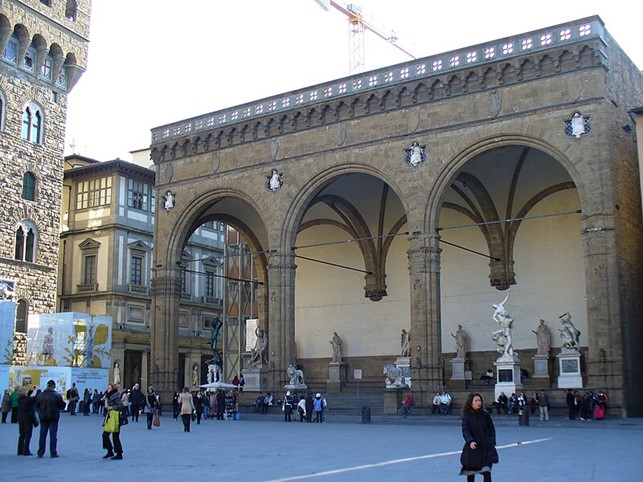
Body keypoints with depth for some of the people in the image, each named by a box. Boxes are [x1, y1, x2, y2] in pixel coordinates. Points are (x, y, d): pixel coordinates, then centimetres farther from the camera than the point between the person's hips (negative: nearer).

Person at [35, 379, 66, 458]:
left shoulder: (41, 395, -2)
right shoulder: (57, 395, -10)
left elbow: (37, 406, 3)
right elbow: (62, 406, -7)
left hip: (43, 418, 3)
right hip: (53, 418, -3)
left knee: (42, 435, 9)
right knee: (53, 436, 2)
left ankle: (40, 453, 11)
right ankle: (53, 453, 3)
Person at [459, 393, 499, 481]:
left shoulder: (485, 414, -1)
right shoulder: (467, 416, -5)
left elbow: (491, 429, 9)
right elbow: (465, 431, -14)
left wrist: (492, 442, -2)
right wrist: (470, 442, -31)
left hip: (486, 448, 0)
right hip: (472, 448, 0)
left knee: (487, 473, -9)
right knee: (470, 474, 13)